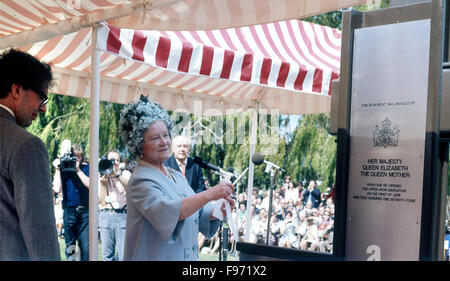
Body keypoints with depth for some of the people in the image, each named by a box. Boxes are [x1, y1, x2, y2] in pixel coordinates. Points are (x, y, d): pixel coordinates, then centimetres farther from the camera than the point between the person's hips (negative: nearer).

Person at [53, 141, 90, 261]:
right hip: (69, 210, 1)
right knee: (70, 245, 6)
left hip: (85, 211, -1)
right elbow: (57, 189, -4)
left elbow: (90, 185, -9)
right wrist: (57, 170, -6)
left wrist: (78, 170, -13)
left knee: (86, 246, -5)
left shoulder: (86, 167, 5)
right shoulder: (63, 168, 6)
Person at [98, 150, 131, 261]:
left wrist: (117, 174, -16)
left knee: (123, 255, -6)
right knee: (107, 255, 3)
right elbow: (101, 201, 4)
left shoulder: (125, 174, 11)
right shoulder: (101, 176, 12)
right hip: (106, 215, 1)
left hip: (123, 215, -1)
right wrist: (102, 182, -3)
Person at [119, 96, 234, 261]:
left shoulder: (177, 176, 10)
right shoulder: (141, 181, -16)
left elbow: (200, 213, 8)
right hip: (155, 257, -8)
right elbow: (167, 212, -32)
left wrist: (219, 211, -13)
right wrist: (210, 194, -37)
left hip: (188, 255, 8)